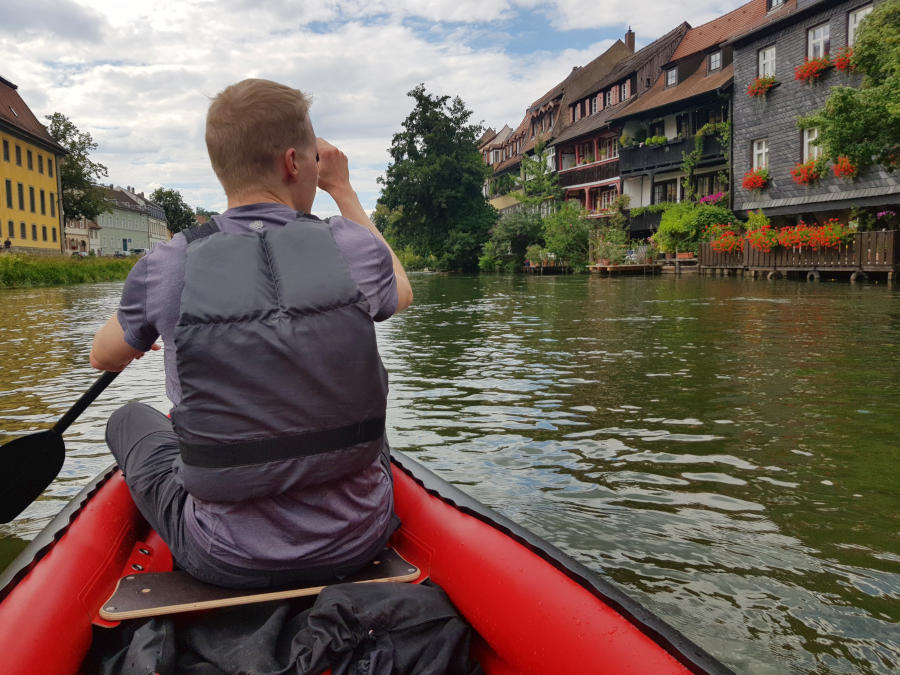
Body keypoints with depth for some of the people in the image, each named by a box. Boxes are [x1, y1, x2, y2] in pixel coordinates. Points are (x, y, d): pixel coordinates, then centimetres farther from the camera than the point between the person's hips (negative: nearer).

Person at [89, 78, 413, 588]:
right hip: (357, 545, 2)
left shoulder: (167, 268, -13)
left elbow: (104, 358, 8)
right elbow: (401, 292, 13)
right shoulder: (354, 249, -13)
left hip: (225, 562, -1)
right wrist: (343, 190, 18)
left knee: (130, 419, 26)